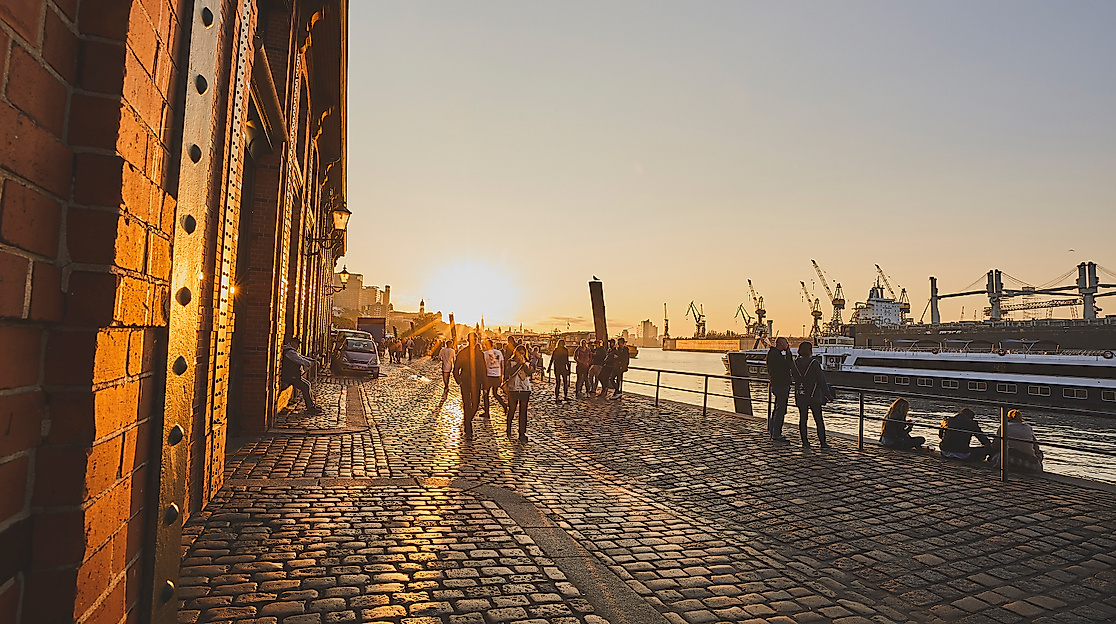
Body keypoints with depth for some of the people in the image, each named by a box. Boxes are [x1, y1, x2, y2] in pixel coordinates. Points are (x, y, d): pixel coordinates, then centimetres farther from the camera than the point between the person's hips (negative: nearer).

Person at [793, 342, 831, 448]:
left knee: (803, 419, 8)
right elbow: (821, 380, -9)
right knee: (819, 420, 6)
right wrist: (827, 394, -3)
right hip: (814, 396, -3)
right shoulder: (814, 363, -12)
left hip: (800, 396, 3)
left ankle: (805, 442, 8)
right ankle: (822, 442, 7)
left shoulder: (796, 363, -1)